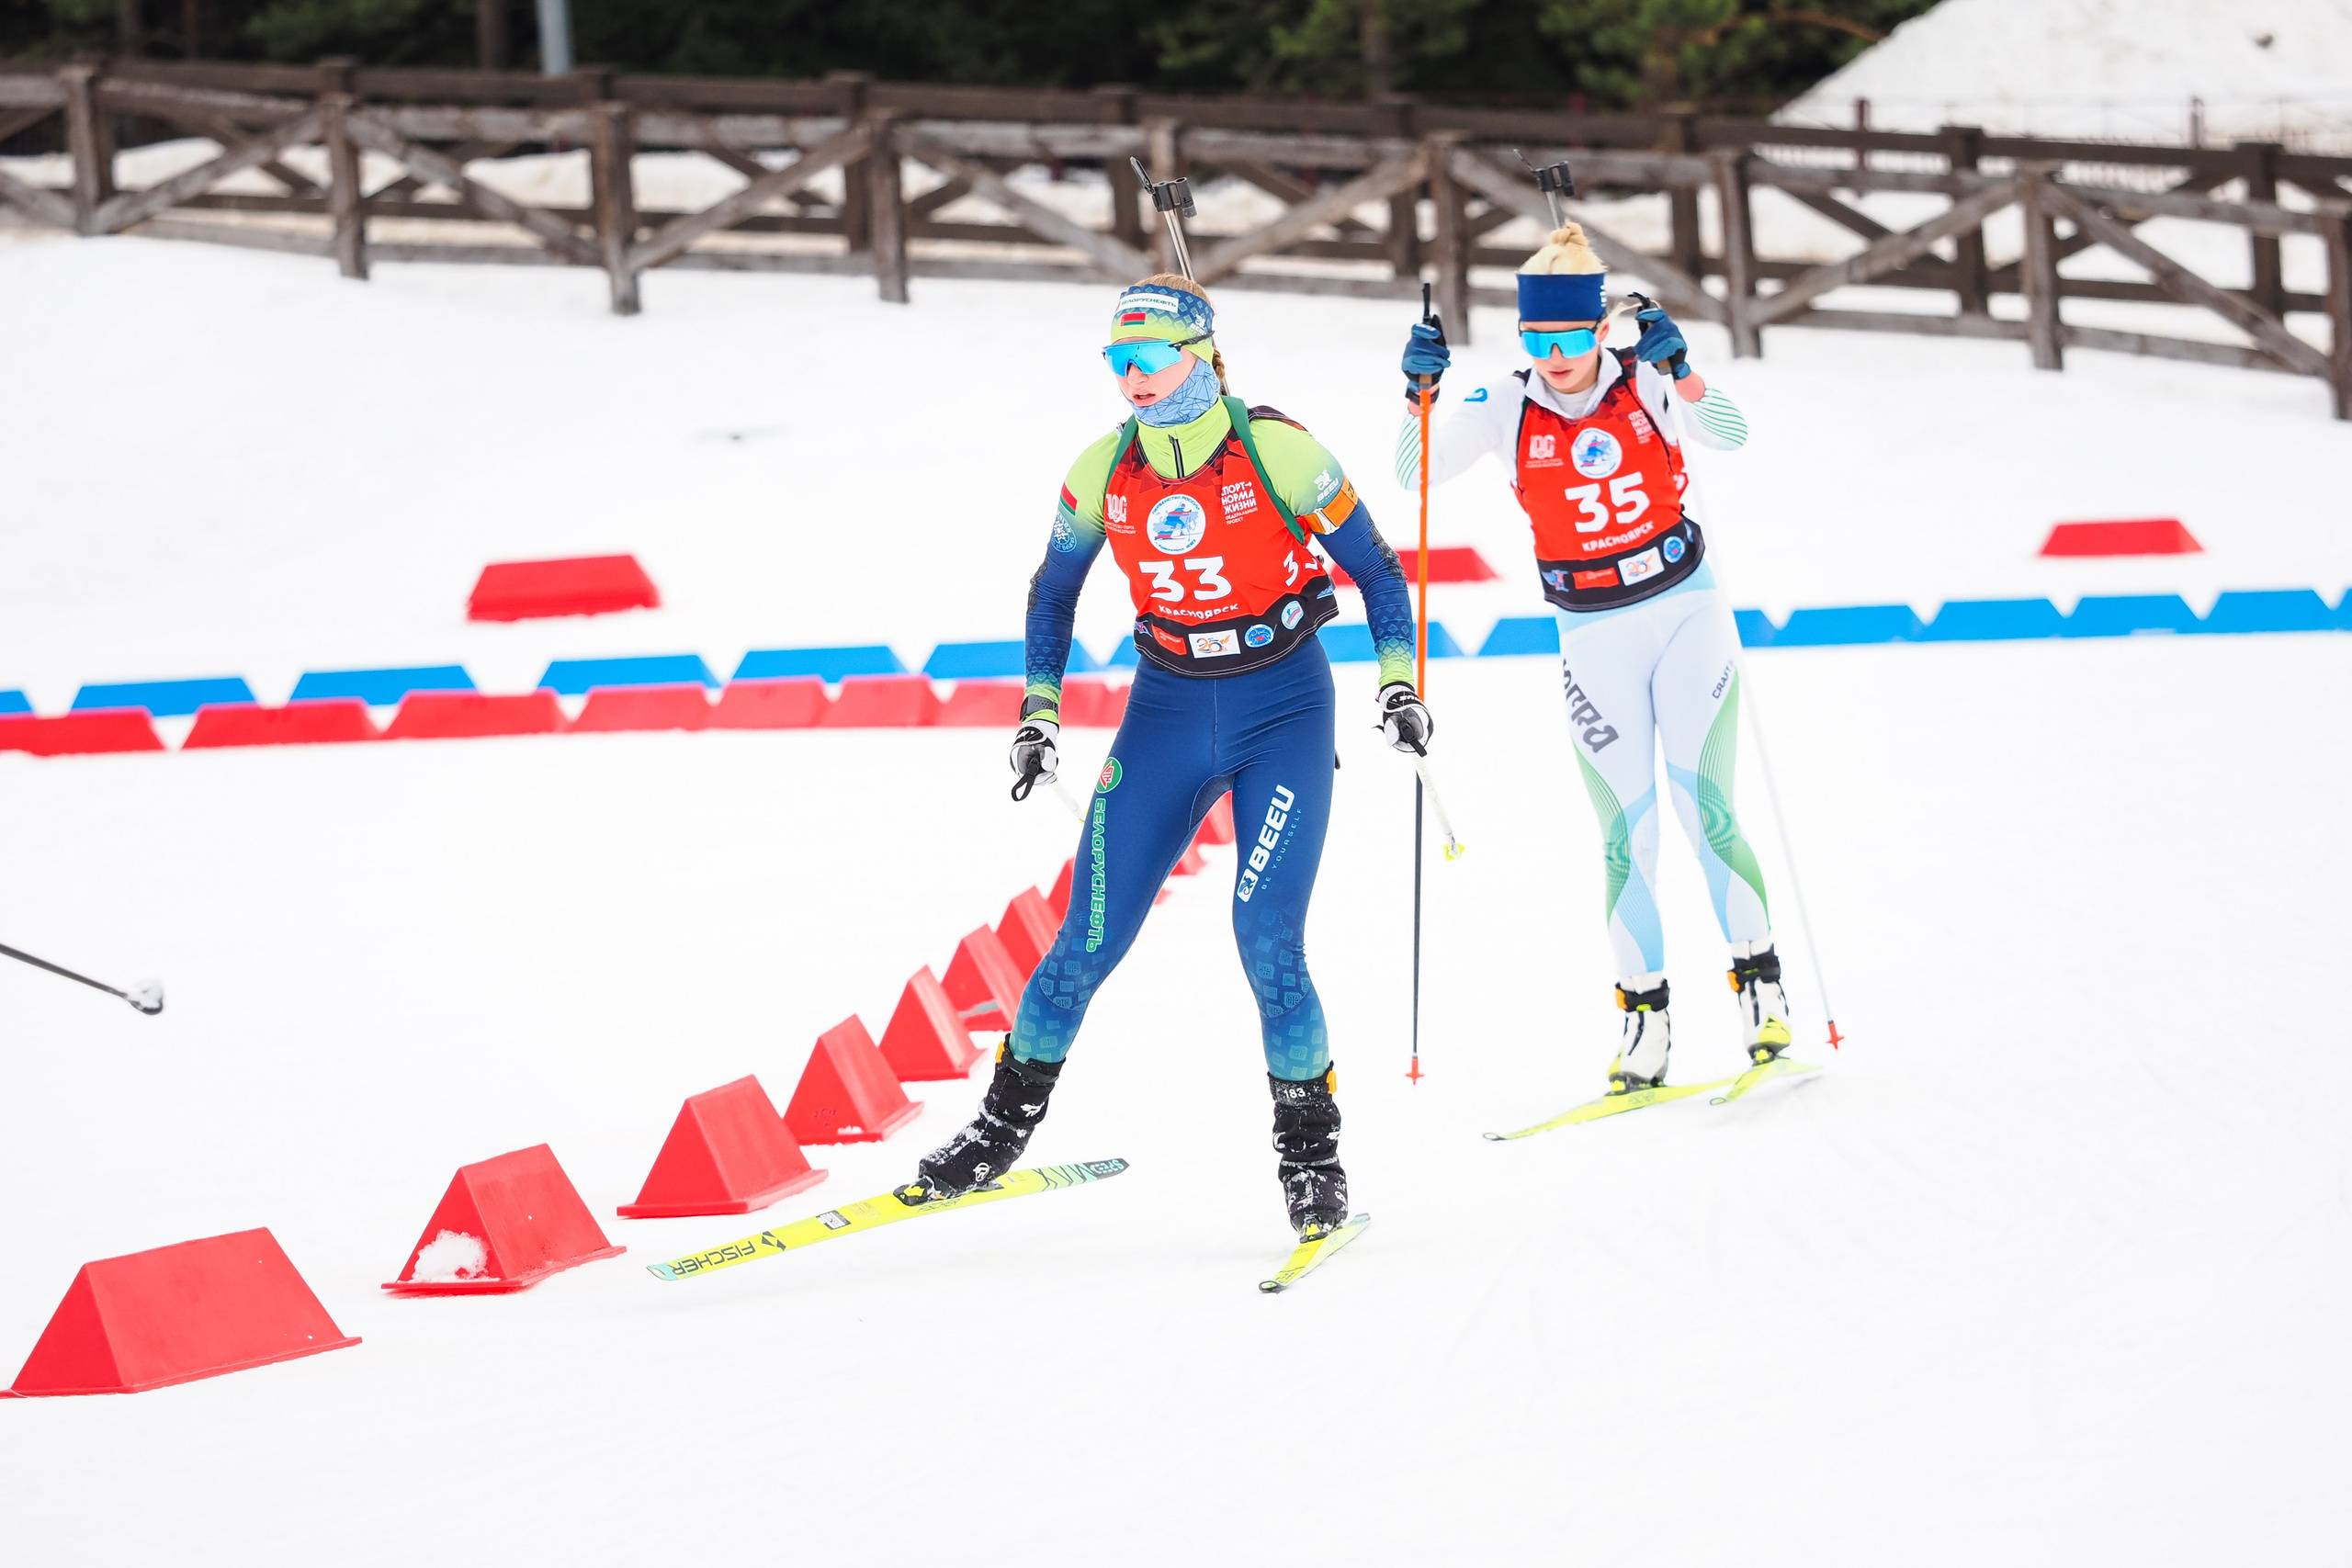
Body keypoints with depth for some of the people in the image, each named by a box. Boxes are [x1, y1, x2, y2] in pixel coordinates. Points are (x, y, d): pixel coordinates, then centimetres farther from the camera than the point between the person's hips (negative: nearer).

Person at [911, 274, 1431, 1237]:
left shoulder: (1277, 451, -13)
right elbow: (1053, 590, 13)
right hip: (1167, 714, 3)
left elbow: (1375, 570, -3)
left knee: (1267, 941, -14)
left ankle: (1310, 1147, 2)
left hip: (1284, 713, -3)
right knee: (1091, 939, -2)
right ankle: (1007, 1120, 15)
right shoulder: (1103, 472, -3)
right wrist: (1037, 714, 8)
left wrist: (1398, 683, -11)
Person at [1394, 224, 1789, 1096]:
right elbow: (1417, 473, -11)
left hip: (1687, 610, -1)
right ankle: (1644, 1018, 8)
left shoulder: (1645, 384, -8)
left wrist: (1676, 369, -38)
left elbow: (1729, 435, -23)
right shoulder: (1507, 409, -4)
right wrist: (1417, 394, -27)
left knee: (1707, 813, -8)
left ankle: (1761, 984, 6)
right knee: (1625, 835, -1)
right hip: (1594, 639, 1)